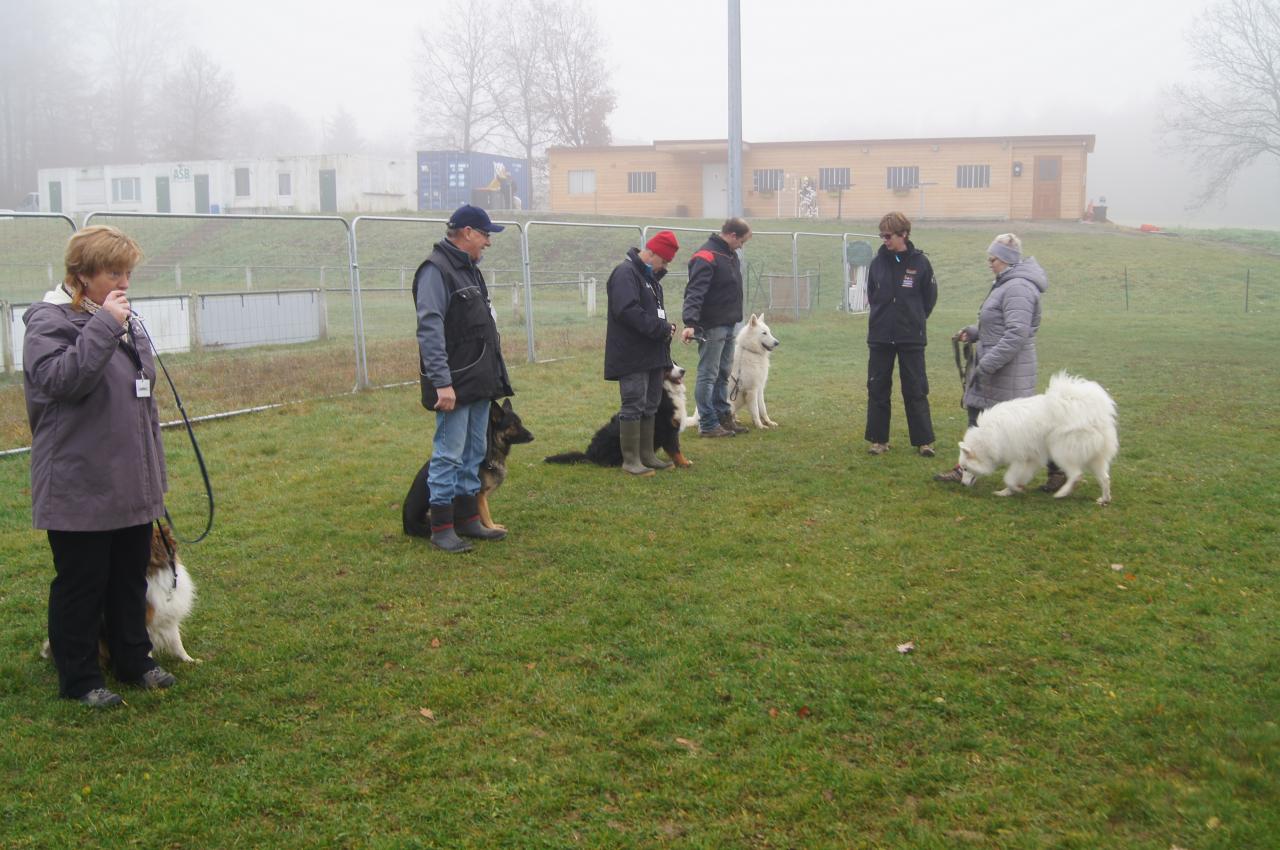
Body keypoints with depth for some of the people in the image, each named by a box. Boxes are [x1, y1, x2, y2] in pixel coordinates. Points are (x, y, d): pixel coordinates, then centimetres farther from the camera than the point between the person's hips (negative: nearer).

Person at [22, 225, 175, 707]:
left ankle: (134, 661, 30)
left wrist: (154, 471, 20)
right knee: (81, 585, 4)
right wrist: (103, 327, -28)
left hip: (132, 483, 7)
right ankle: (80, 679, 16)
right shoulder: (50, 321, -10)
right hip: (80, 487, -7)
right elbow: (60, 380, -27)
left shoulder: (123, 320, 12)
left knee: (130, 578, 16)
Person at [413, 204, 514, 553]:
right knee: (449, 455, -4)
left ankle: (468, 518, 24)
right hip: (455, 384, -10)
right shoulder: (436, 270, -13)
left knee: (474, 452, 14)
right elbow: (430, 330, -21)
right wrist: (441, 382, -25)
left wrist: (494, 375, 20)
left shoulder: (468, 268, 16)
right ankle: (441, 527, 4)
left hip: (480, 382, 10)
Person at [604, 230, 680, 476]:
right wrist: (662, 328, -20)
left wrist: (665, 327, 3)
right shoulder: (625, 273, -15)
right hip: (632, 355, -10)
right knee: (633, 406, -5)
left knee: (650, 406, 14)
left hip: (652, 354, 10)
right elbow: (628, 311, -26)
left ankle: (647, 455, 22)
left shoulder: (650, 276, 17)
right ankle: (630, 460, 1)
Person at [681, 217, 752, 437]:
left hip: (728, 326, 10)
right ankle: (708, 425, 1)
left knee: (723, 374, 16)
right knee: (708, 376, -3)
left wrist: (735, 318, 16)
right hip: (711, 328, -9)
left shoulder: (730, 255, 14)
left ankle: (723, 417, 24)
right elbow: (694, 293, -27)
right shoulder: (706, 257, -17)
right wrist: (690, 323, -37)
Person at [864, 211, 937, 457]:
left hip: (911, 338, -2)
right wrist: (882, 315, 9)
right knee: (877, 389, 6)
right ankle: (878, 439, 16)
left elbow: (930, 297, 4)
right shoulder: (877, 262, 0)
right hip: (880, 337, 3)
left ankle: (924, 440, 11)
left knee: (916, 390, 4)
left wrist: (915, 319, 7)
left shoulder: (920, 262, -7)